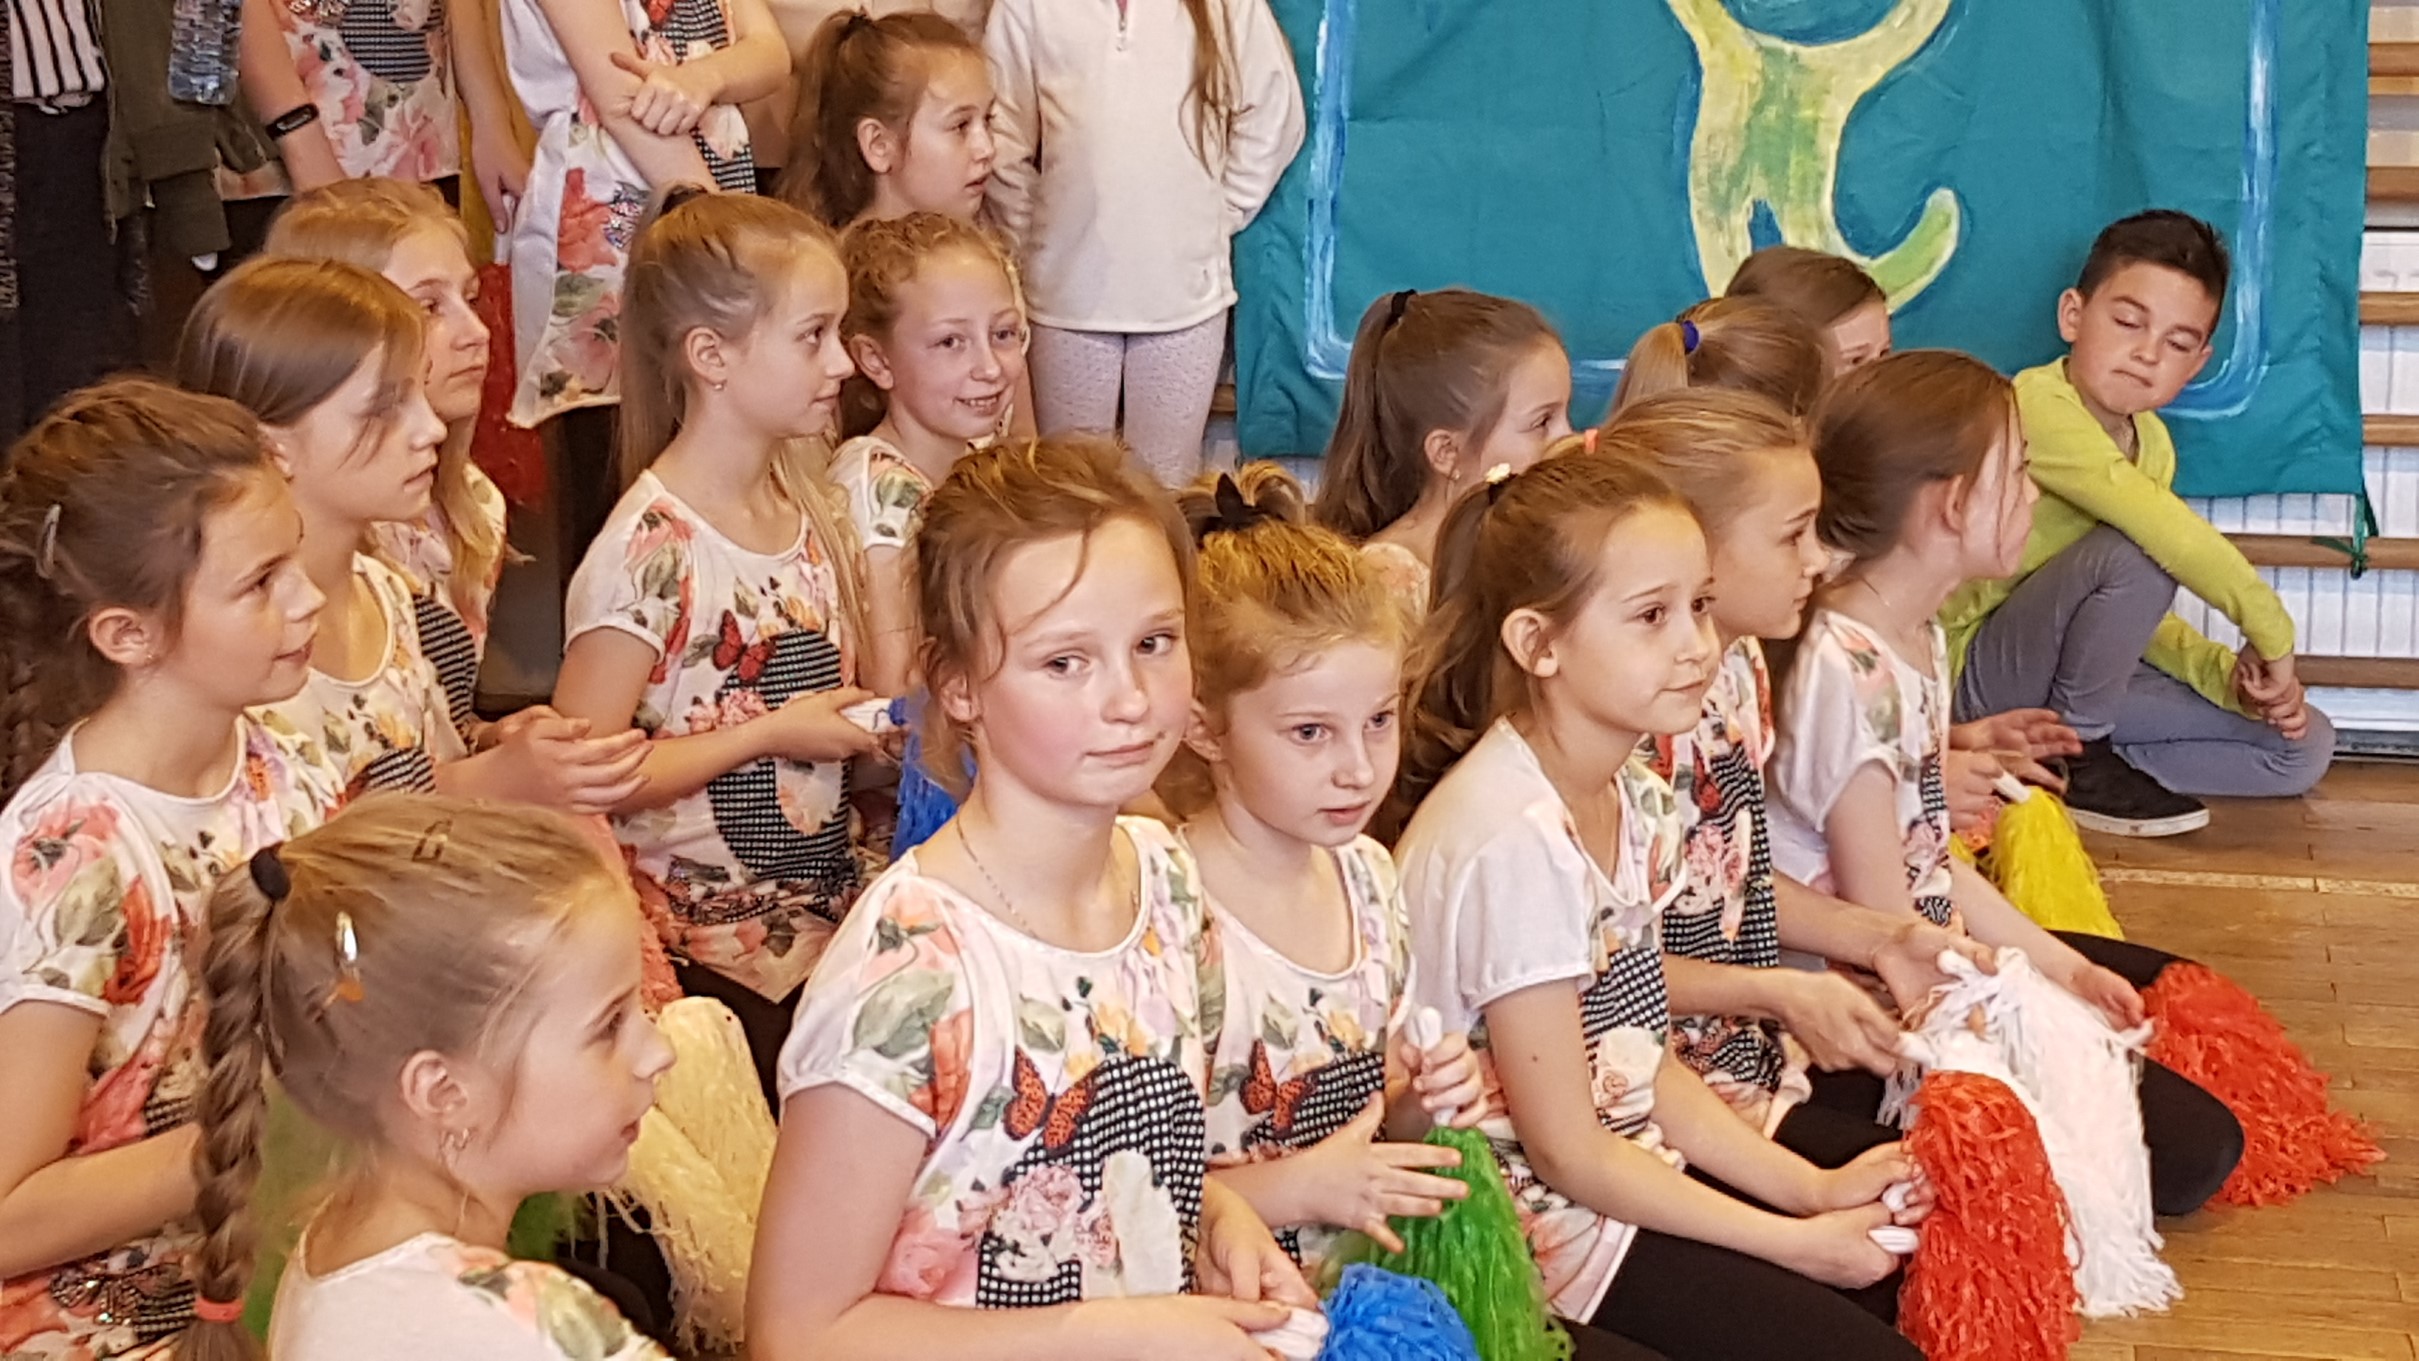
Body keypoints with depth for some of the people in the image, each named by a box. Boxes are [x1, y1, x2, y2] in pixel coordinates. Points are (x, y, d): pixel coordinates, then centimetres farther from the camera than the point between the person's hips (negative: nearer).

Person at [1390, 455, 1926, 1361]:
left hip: (1628, 1169, 8)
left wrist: (1817, 1189, 0)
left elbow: (1642, 1064, 8)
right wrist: (1796, 1241, -13)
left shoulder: (1630, 797, 3)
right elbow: (1568, 1153, -20)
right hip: (1541, 1220, -8)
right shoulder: (1517, 841, -25)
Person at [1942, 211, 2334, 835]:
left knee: (2304, 746, 4)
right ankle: (2076, 755, -12)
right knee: (2136, 551, -32)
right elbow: (2161, 526, -36)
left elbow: (2137, 611, 9)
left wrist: (2232, 676, -8)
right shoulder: (2039, 404, -23)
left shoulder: (2152, 444, 5)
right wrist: (2271, 632, -25)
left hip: (2068, 674, 9)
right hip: (1976, 676, -9)